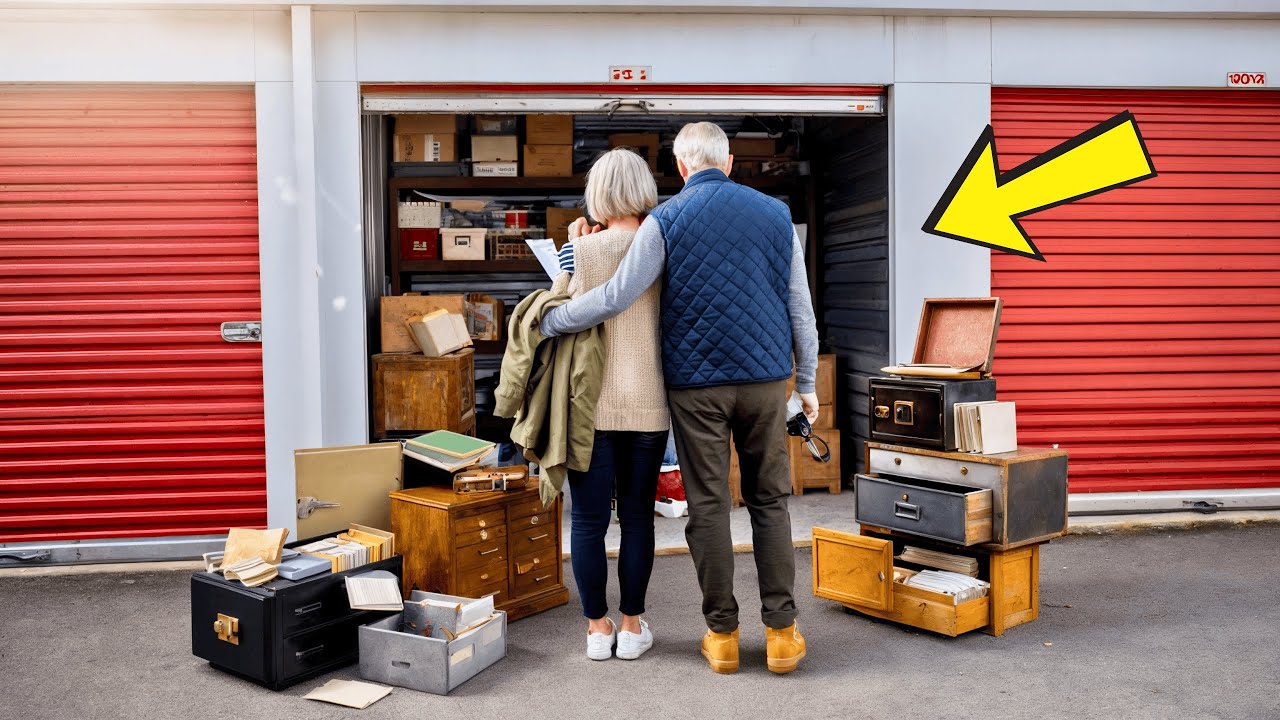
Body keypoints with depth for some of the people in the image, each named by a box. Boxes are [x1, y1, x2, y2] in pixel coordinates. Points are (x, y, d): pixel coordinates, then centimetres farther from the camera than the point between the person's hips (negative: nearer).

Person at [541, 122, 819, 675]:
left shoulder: (665, 220, -2)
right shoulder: (775, 213, 7)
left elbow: (616, 297, -7)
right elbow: (801, 307, 8)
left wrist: (549, 321, 7)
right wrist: (807, 383, 16)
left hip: (696, 384, -2)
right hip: (765, 379, 2)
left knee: (708, 506, 6)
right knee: (770, 503, 9)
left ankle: (722, 633, 13)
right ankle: (781, 630, 10)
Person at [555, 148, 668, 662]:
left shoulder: (585, 250, -7)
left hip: (592, 403, -2)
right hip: (648, 404, 2)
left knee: (589, 519, 8)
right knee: (637, 516, 12)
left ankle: (598, 628, 16)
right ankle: (632, 626, 19)